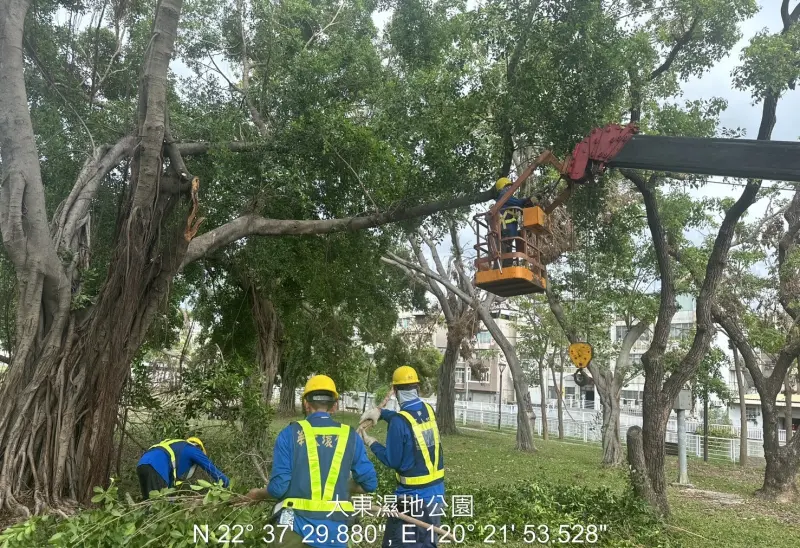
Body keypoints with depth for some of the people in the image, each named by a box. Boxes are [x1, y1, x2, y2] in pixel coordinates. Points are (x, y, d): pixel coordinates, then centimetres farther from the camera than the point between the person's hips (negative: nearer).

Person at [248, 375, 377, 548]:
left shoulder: (290, 433, -5)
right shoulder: (350, 436, 1)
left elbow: (279, 486, -7)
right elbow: (370, 483, 3)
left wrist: (259, 494, 14)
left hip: (296, 526, -2)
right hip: (336, 528, 3)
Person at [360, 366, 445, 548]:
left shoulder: (399, 421, -18)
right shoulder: (429, 410, 2)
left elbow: (392, 461, -11)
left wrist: (371, 443, 2)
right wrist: (380, 412, 10)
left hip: (413, 496, -7)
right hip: (436, 492, 7)